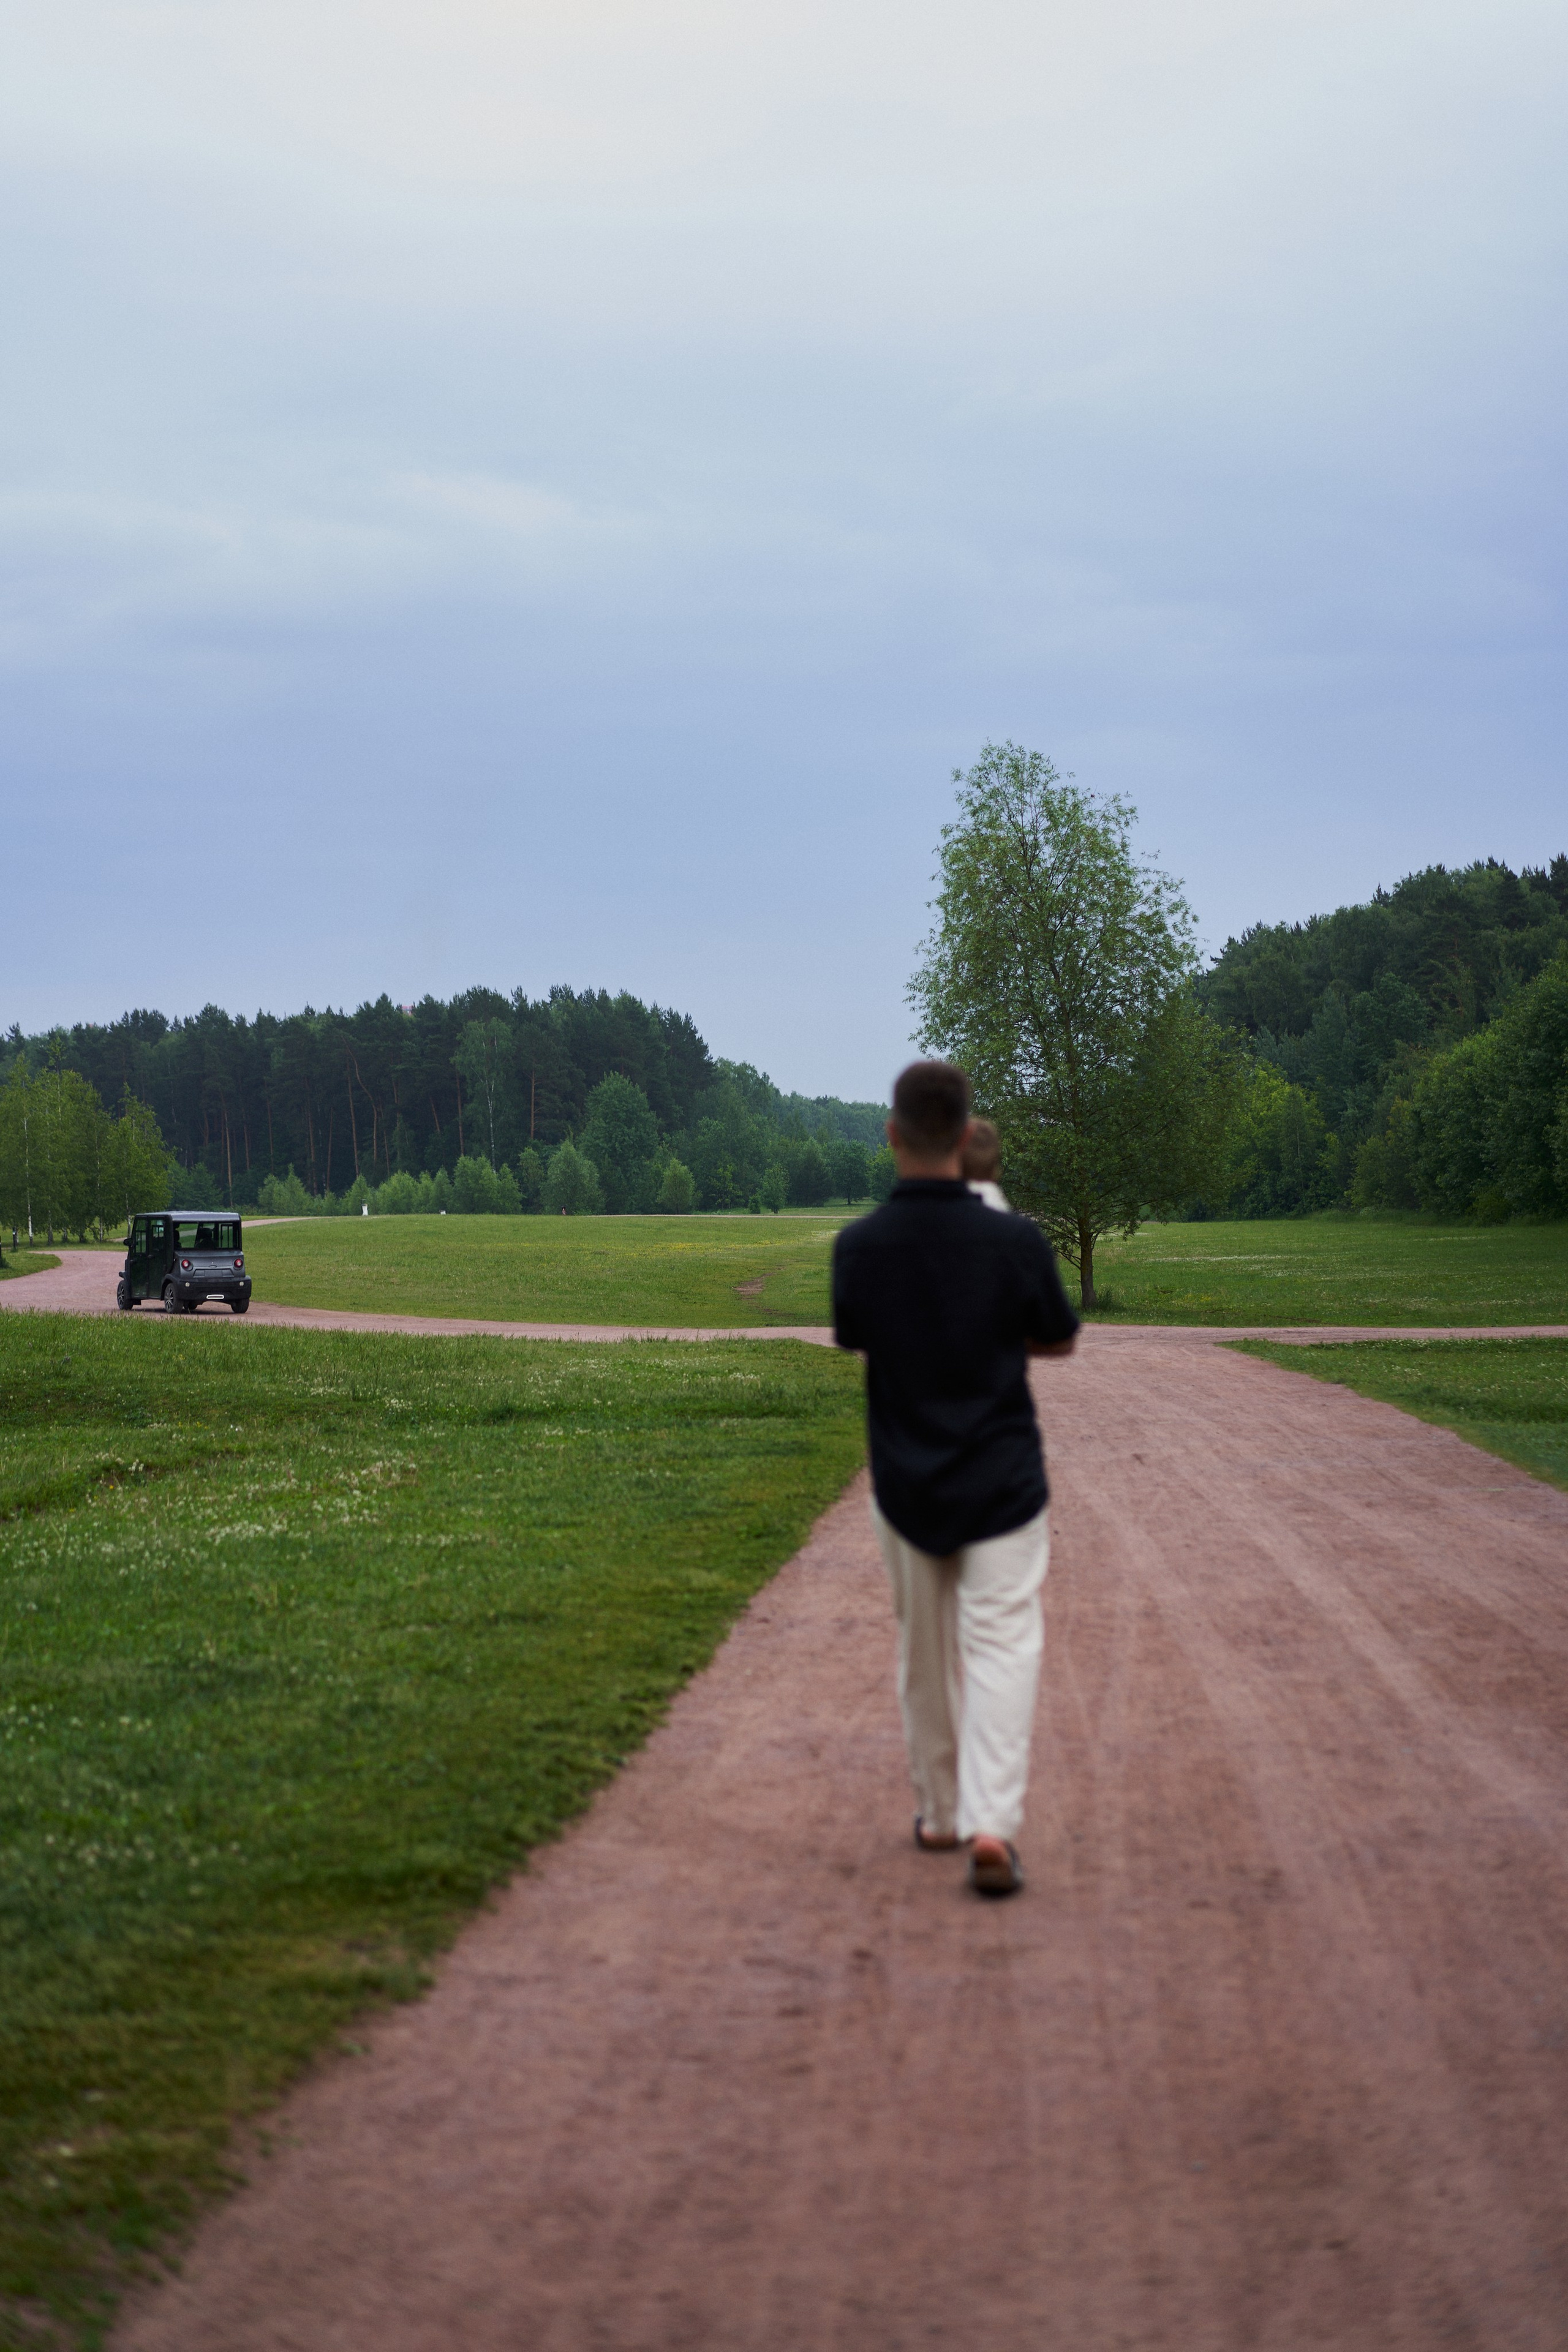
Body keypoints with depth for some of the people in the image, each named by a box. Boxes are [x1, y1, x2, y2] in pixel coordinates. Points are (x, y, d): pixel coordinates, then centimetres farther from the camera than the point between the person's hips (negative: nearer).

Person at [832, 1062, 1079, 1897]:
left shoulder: (859, 1246, -11)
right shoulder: (1014, 1240, -16)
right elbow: (1060, 1340, 1)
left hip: (905, 1483, 3)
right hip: (1001, 1481, -2)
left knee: (924, 1651, 18)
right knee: (1001, 1645, 0)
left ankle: (940, 1813, 29)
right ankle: (991, 1823, -15)